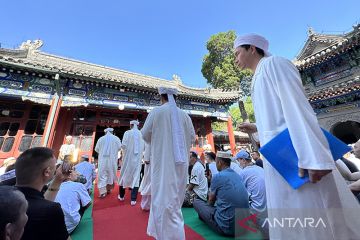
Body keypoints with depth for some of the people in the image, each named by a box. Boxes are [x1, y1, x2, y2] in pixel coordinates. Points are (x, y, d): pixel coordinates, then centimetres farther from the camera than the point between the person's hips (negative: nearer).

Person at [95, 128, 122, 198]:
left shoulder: (101, 139, 2)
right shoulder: (116, 138, -3)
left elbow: (96, 149, 6)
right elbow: (119, 147, -4)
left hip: (102, 159, 0)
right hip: (112, 159, 0)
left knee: (102, 175, 5)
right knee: (111, 174, 14)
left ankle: (102, 192, 1)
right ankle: (108, 189, 26)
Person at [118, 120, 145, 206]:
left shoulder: (127, 133, -8)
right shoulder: (141, 134, -5)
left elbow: (123, 145, -10)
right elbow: (144, 147, -3)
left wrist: (125, 151, 11)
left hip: (128, 158, 0)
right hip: (138, 159, 1)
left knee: (124, 175, 17)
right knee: (136, 177, 7)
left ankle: (121, 196, 33)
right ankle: (133, 199, 10)